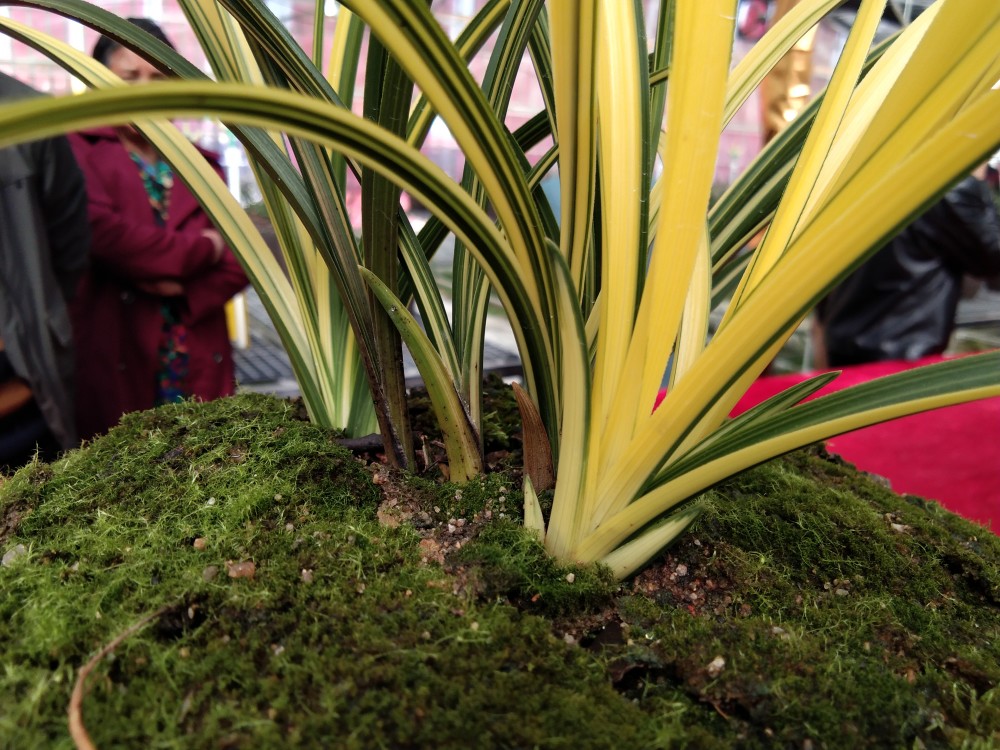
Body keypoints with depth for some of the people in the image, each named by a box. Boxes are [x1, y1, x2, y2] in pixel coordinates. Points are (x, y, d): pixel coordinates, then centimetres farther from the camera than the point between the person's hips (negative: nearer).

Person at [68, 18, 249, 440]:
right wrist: (197, 250, -6)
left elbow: (237, 262, 7)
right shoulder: (79, 149, 4)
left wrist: (180, 285, -11)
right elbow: (97, 229, -15)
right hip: (113, 363, -3)